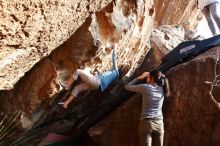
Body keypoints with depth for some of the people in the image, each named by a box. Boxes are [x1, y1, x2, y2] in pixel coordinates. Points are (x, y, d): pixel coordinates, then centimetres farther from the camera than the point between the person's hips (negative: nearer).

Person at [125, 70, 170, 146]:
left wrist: (140, 77, 8)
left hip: (146, 123, -4)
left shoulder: (145, 87, -8)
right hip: (159, 123, 5)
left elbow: (127, 86, 4)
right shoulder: (162, 89, 5)